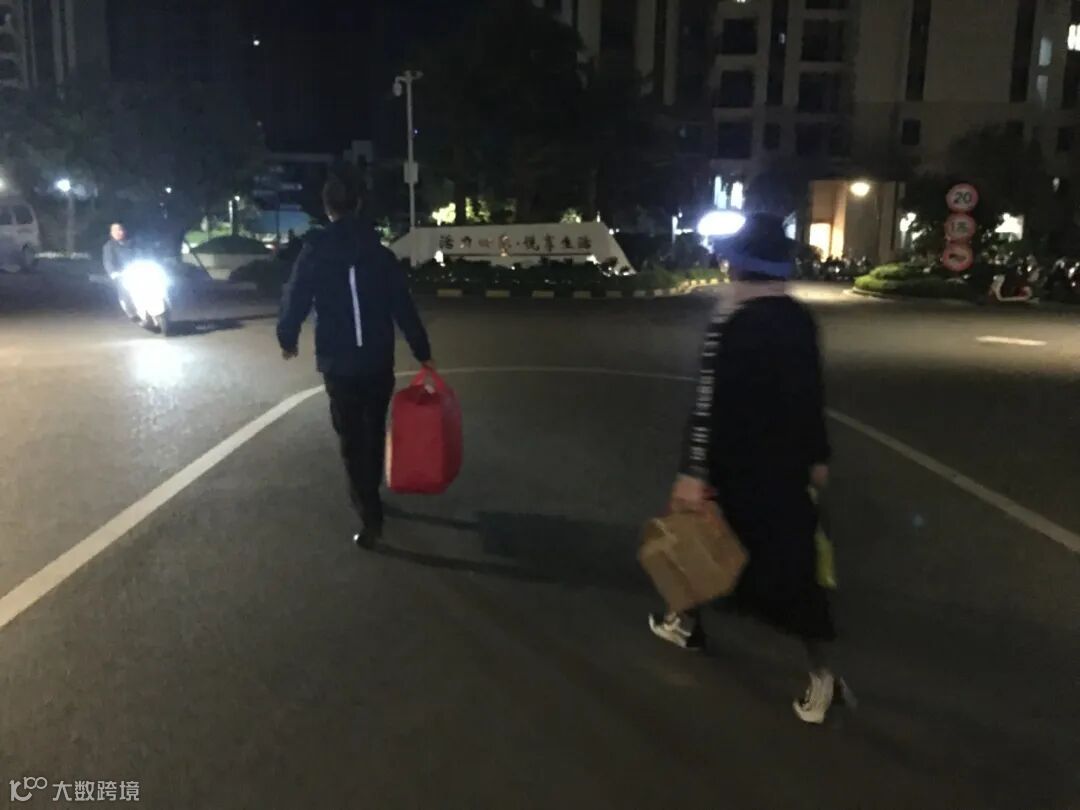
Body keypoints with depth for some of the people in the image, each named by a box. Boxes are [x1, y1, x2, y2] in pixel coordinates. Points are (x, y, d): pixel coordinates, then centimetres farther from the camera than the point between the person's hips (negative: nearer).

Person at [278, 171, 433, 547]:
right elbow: (404, 306, -3)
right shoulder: (379, 251, 1)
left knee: (352, 438, 3)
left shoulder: (314, 252, -4)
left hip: (338, 362, -2)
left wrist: (287, 339, 17)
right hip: (379, 359, 2)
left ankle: (370, 516, -4)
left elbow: (295, 301, -1)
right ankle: (370, 500, 34)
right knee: (374, 431, 19)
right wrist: (422, 351, 2)